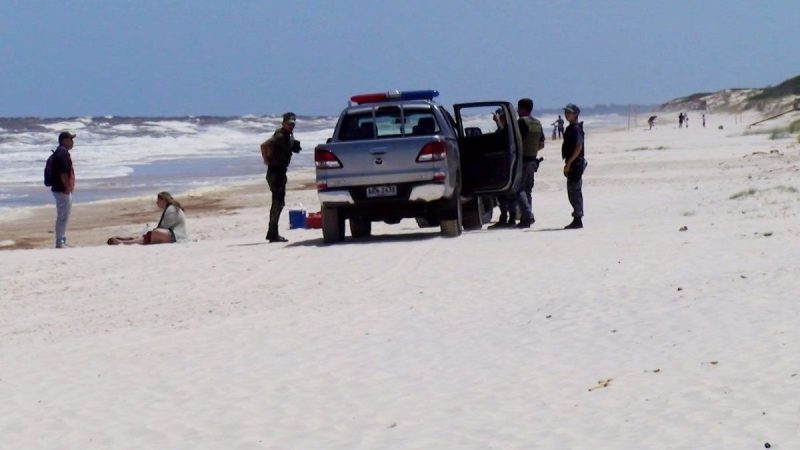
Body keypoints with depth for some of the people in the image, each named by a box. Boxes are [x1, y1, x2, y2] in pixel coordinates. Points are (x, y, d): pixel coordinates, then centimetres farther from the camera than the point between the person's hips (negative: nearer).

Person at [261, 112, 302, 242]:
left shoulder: (289, 136, 11)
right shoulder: (280, 136, -17)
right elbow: (264, 145, -29)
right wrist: (267, 161, -19)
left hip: (281, 172, 10)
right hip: (275, 172, -10)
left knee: (278, 202, 14)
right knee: (278, 202, -11)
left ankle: (272, 233, 22)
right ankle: (273, 234, -10)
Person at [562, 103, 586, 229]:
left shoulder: (576, 129, -14)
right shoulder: (571, 128, 16)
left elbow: (578, 147, -22)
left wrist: (569, 163, -22)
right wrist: (568, 163, 19)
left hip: (575, 163, -10)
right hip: (573, 164, 10)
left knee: (574, 192, -9)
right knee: (574, 193, 13)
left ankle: (577, 220, -7)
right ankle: (577, 220, 17)